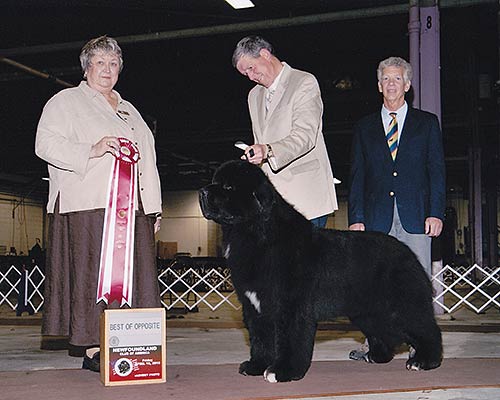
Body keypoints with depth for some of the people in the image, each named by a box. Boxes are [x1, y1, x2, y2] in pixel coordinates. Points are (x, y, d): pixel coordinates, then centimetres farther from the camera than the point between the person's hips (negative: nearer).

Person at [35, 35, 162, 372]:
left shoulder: (130, 111, 27)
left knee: (131, 272, -1)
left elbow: (148, 160, 25)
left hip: (131, 207, 6)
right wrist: (91, 151, -16)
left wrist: (154, 207, 17)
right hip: (87, 208, -5)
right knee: (91, 274, -8)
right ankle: (93, 350, -5)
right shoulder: (66, 102, 10)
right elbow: (46, 144, -4)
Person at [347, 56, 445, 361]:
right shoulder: (364, 127, 15)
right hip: (376, 217, 1)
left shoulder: (427, 123, 12)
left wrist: (436, 213, -5)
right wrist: (356, 218, 1)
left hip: (415, 216, -1)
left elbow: (437, 172, 6)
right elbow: (357, 177, 11)